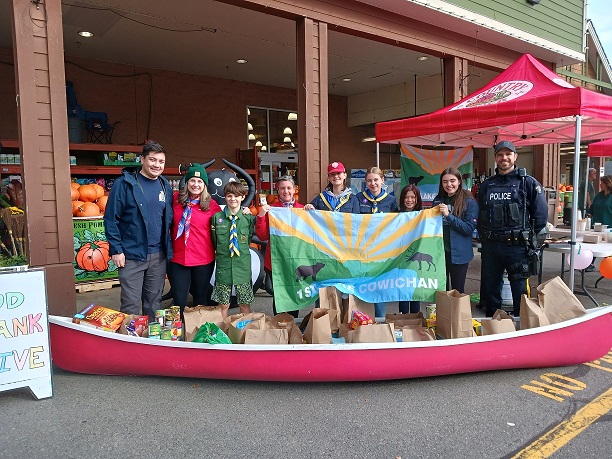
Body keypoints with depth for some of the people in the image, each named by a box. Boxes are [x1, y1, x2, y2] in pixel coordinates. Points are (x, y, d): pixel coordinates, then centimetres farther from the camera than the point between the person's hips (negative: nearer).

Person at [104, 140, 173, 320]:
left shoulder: (165, 186, 8)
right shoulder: (124, 184, -7)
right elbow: (111, 219, -7)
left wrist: (168, 247, 9)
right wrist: (116, 250, -10)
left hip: (158, 256, 5)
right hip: (132, 255, -4)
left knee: (154, 302, 14)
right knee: (131, 305, 1)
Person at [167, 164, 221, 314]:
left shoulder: (211, 204, -3)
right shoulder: (176, 199, 1)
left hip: (204, 260, 0)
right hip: (178, 259, 0)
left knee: (201, 301, 14)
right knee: (179, 302, 3)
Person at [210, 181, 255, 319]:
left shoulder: (249, 218, 1)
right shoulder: (217, 217, 0)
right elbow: (214, 242, 8)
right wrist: (221, 253, 4)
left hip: (243, 265, 0)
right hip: (223, 265, 0)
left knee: (245, 304, 9)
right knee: (223, 304, 8)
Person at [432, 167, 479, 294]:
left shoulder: (469, 202, -8)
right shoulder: (438, 200, 6)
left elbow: (470, 228, -15)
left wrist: (448, 215, -22)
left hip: (458, 254, -4)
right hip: (439, 250, 4)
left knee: (457, 290, 9)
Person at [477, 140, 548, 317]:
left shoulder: (528, 183, -2)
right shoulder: (486, 185, 10)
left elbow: (541, 215, -3)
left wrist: (530, 241, -3)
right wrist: (484, 238, 9)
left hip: (517, 247, -4)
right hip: (490, 247, 4)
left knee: (520, 293, 4)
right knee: (490, 290, 14)